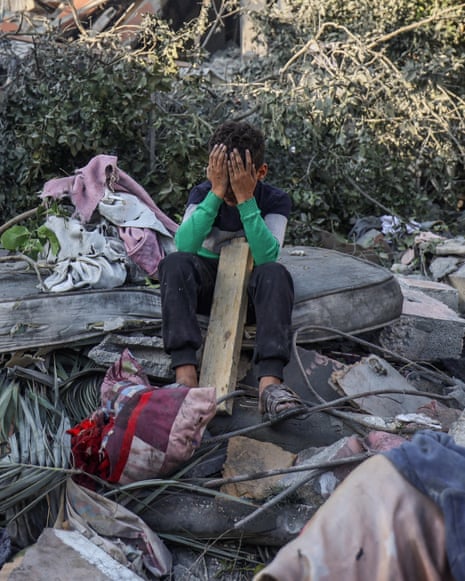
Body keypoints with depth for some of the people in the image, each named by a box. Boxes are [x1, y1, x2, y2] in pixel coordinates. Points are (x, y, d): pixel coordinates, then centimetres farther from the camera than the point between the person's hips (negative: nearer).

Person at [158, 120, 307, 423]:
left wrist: (245, 199, -31)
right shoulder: (203, 193, -7)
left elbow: (266, 257, -27)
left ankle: (270, 382, -48)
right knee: (175, 262, -31)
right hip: (207, 283, 1)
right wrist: (217, 193, -30)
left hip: (251, 288, -1)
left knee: (276, 273, -34)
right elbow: (185, 245, -25)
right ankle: (186, 375, -42)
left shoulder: (275, 200, -10)